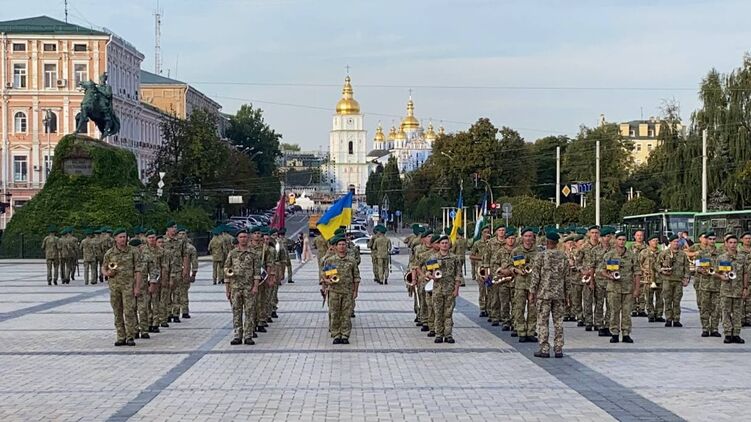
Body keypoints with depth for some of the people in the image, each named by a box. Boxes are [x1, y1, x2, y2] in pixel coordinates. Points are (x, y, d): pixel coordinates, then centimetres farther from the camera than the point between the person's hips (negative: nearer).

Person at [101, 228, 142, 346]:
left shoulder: (133, 251, -1)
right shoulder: (109, 253, 5)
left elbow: (137, 270, -1)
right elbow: (103, 268, 15)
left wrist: (137, 287, -7)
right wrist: (107, 273, -9)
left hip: (128, 285, -3)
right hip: (114, 285, 3)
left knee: (129, 311, -10)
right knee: (117, 313, 6)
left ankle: (130, 337, -3)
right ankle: (121, 338, 13)